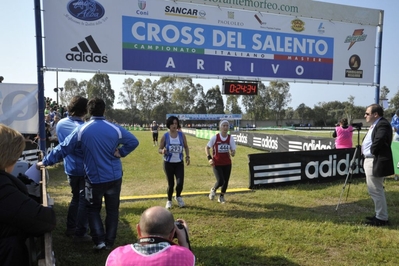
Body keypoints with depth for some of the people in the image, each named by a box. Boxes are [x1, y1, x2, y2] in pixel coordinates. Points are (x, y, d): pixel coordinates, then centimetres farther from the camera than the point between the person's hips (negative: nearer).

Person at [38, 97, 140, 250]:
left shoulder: (81, 130, -8)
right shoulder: (115, 129, -6)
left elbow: (63, 148, -3)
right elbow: (134, 141, -4)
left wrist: (45, 161, 9)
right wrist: (121, 152, -2)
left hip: (95, 178, -1)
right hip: (115, 177, 1)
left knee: (93, 209, 18)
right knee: (112, 210, 13)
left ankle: (99, 241, 11)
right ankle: (109, 242, 21)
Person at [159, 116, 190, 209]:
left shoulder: (182, 135, -2)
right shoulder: (165, 136, -8)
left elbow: (186, 147, 11)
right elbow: (159, 149, -1)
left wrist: (187, 156, -4)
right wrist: (163, 151, -25)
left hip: (179, 163, 2)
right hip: (168, 163, -1)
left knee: (180, 183, -9)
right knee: (171, 184, 4)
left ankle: (178, 196, 24)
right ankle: (169, 201, 31)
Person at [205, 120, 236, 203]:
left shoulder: (230, 138, -2)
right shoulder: (215, 138, -8)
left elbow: (233, 152, -1)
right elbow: (207, 147, 3)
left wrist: (231, 153, -24)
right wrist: (209, 158, -9)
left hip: (227, 164, 3)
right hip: (217, 164, -3)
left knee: (226, 182, 8)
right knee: (220, 181, -13)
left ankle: (221, 197, 33)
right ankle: (213, 190, 22)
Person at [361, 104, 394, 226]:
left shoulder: (383, 124, -17)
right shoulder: (376, 124, 17)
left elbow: (379, 140, -30)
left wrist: (372, 151, -15)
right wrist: (369, 152, 6)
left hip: (376, 162, -11)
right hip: (370, 161, 11)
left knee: (376, 191, -3)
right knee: (374, 190, 18)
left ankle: (382, 218, 8)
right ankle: (379, 215, 30)